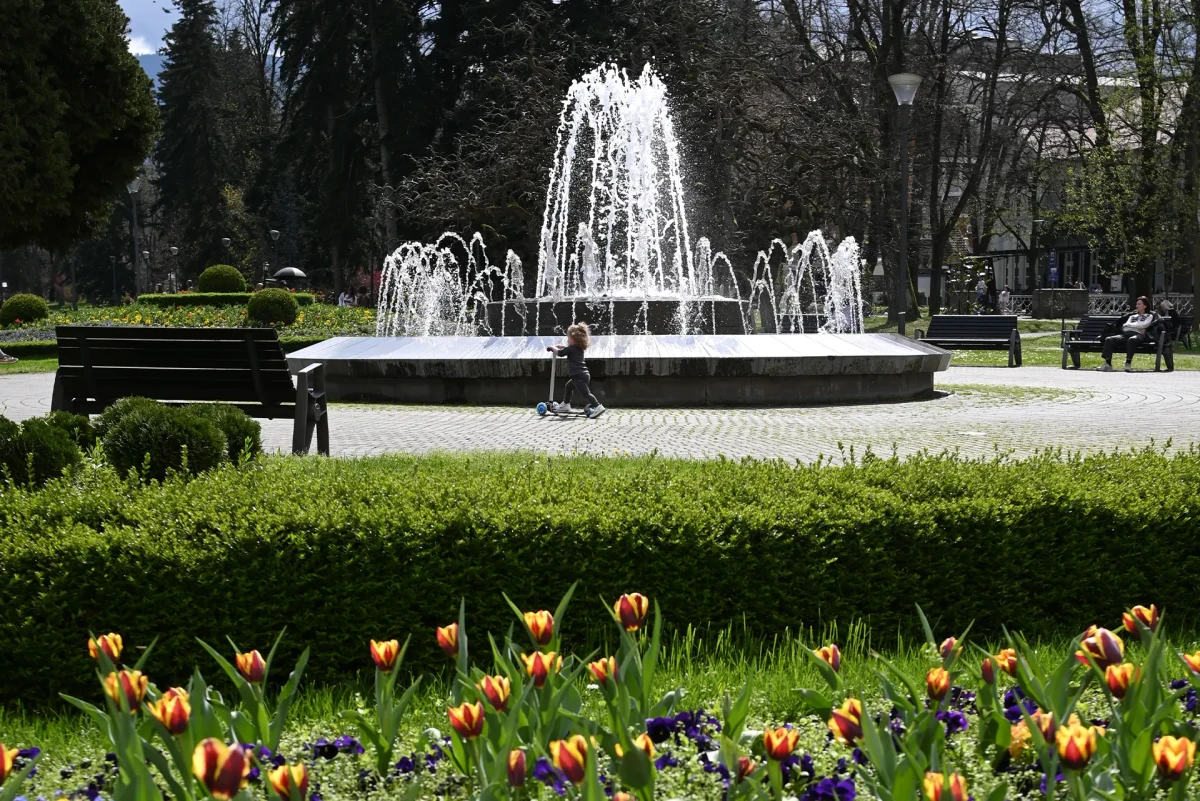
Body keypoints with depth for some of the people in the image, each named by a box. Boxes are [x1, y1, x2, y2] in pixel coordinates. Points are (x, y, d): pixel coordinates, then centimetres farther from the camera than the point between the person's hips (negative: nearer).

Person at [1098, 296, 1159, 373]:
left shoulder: (1149, 316, 21)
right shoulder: (1132, 316, 35)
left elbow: (1143, 325, 1)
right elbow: (1124, 326, 18)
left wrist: (1130, 325, 9)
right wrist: (1136, 325, 3)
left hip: (1138, 334, -5)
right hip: (1125, 334, 5)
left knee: (1131, 340, -43)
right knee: (1108, 339, -23)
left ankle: (1128, 363, -48)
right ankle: (1107, 364, -34)